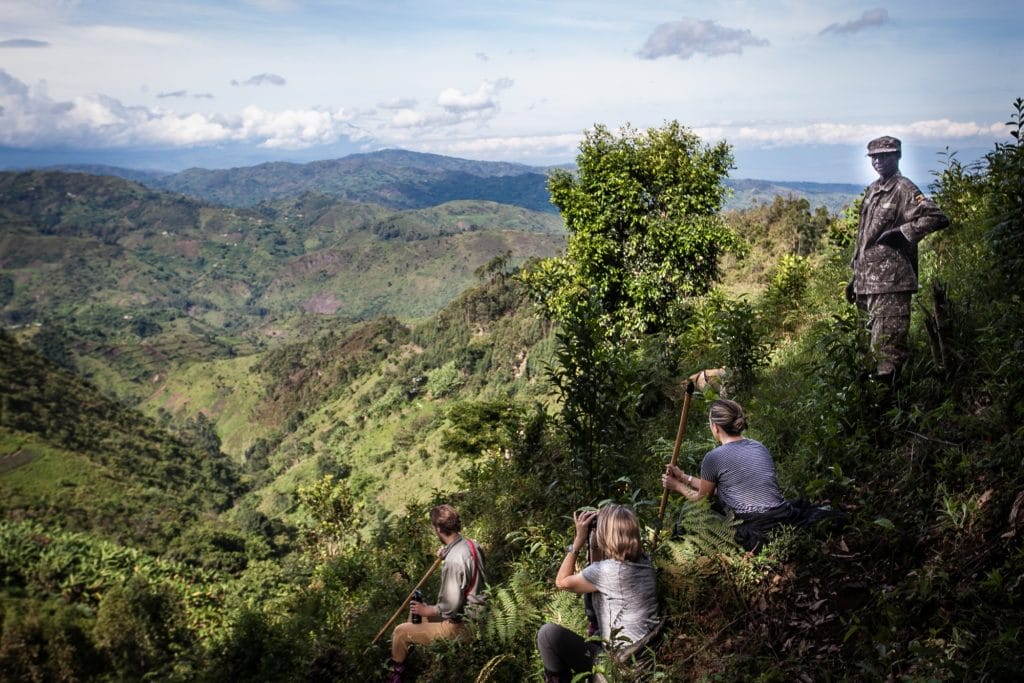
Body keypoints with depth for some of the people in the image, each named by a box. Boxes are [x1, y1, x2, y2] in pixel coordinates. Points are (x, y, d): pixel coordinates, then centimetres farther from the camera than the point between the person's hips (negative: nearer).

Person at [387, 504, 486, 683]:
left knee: (401, 632, 3)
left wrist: (427, 610, -11)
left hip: (461, 626, -9)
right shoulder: (471, 544, -3)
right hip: (475, 615, 9)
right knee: (417, 612, 27)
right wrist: (448, 553, 7)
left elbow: (451, 606, -28)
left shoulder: (453, 561, -31)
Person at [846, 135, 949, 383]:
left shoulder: (904, 190, -8)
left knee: (887, 351, -10)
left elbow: (937, 217, -19)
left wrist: (902, 232, -18)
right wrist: (856, 276, 22)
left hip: (891, 282, -9)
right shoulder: (873, 190, 18)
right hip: (868, 283, 9)